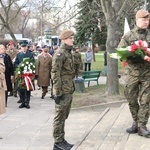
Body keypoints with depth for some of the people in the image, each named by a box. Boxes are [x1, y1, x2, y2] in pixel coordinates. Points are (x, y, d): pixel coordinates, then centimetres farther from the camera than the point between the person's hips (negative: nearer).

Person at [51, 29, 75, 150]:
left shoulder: (69, 52, 14)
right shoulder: (60, 53, -14)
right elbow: (55, 74, -18)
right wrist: (57, 92, -20)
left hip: (69, 90, 9)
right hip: (63, 91, -9)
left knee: (64, 116, 15)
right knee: (60, 117, -1)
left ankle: (62, 140, 24)